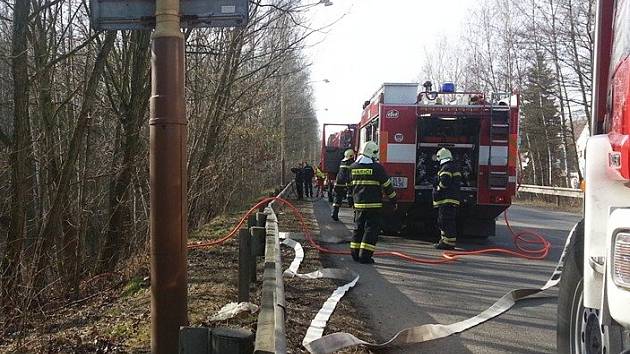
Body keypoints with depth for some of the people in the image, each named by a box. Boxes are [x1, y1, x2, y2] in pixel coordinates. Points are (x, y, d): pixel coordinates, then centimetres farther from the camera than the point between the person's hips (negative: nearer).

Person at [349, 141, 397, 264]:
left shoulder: (353, 167, 8)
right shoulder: (377, 167, -9)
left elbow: (351, 185, 17)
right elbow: (387, 186, -4)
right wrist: (394, 200, 6)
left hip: (358, 204, 6)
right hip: (373, 205, -6)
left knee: (358, 228, 15)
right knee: (371, 229, -1)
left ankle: (355, 253, 18)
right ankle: (365, 255, -3)